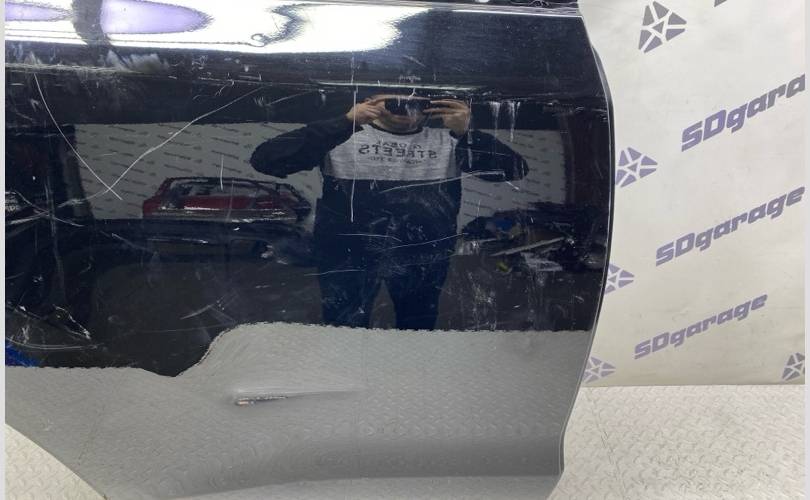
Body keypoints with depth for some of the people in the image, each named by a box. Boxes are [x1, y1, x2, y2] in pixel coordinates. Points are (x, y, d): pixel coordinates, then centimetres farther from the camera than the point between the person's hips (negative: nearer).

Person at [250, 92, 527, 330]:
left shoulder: (448, 142, 9)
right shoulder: (341, 137, 2)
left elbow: (514, 169, 1)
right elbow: (264, 160, -11)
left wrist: (465, 134, -14)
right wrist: (345, 123, -17)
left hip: (424, 252, 3)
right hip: (348, 248, -2)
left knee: (418, 329, 17)